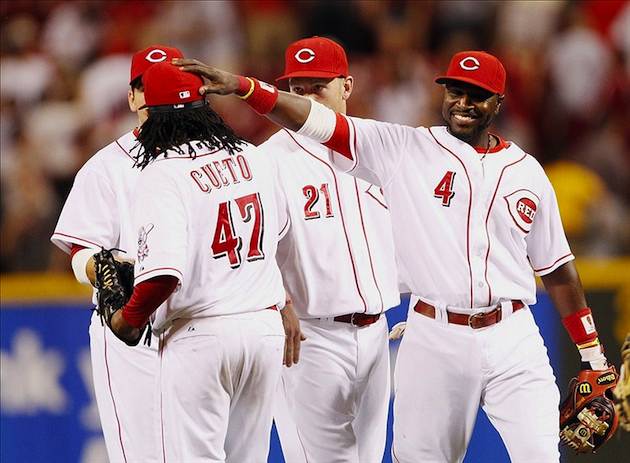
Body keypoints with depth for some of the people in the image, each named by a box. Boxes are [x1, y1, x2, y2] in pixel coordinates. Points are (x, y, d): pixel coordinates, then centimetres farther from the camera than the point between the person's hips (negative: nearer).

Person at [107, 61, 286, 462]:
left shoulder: (162, 174, -12)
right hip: (266, 326, 6)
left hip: (200, 335, -6)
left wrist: (129, 318, -7)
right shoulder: (255, 158, 8)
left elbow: (164, 273, -22)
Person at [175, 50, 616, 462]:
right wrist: (240, 86, -20)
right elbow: (318, 122, -8)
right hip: (435, 340, -1)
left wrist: (592, 353, 17)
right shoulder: (406, 149, 2)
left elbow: (557, 266, 18)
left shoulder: (527, 171, 10)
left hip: (512, 340, 1)